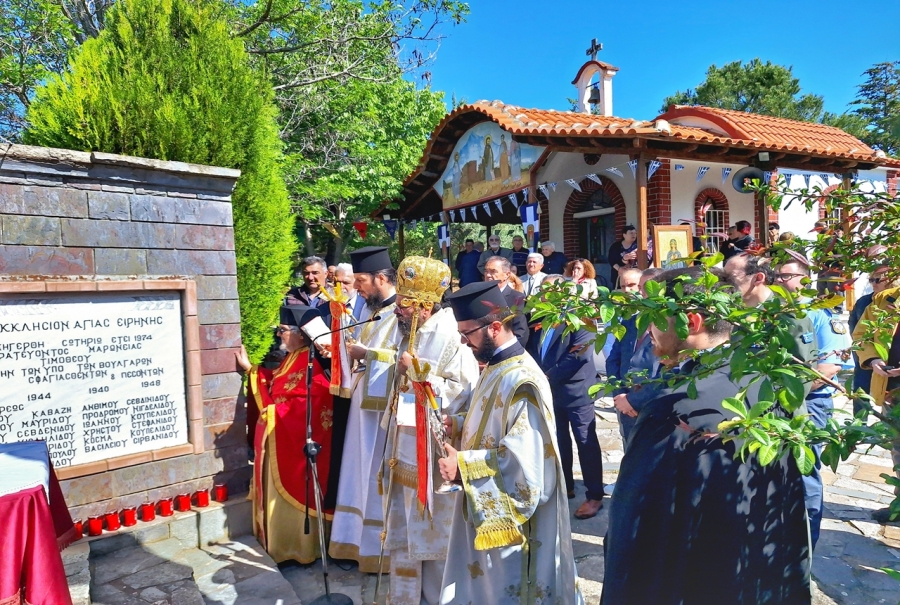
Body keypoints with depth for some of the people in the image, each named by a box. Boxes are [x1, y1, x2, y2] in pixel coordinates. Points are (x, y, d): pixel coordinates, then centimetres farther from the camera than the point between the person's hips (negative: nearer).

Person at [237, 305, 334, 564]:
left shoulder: (310, 365, -22)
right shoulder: (291, 359, 10)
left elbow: (310, 407, -27)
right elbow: (274, 388, 18)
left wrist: (273, 412, -21)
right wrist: (249, 368, 19)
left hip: (295, 443, -10)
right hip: (279, 440, 10)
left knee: (293, 494, 3)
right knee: (279, 493, 19)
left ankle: (297, 550, 19)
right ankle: (282, 545, 34)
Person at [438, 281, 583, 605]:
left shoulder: (521, 380, -27)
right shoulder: (496, 366, 4)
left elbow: (523, 458, -29)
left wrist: (463, 466, -24)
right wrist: (457, 425, 0)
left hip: (510, 514, -9)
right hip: (487, 505, 9)